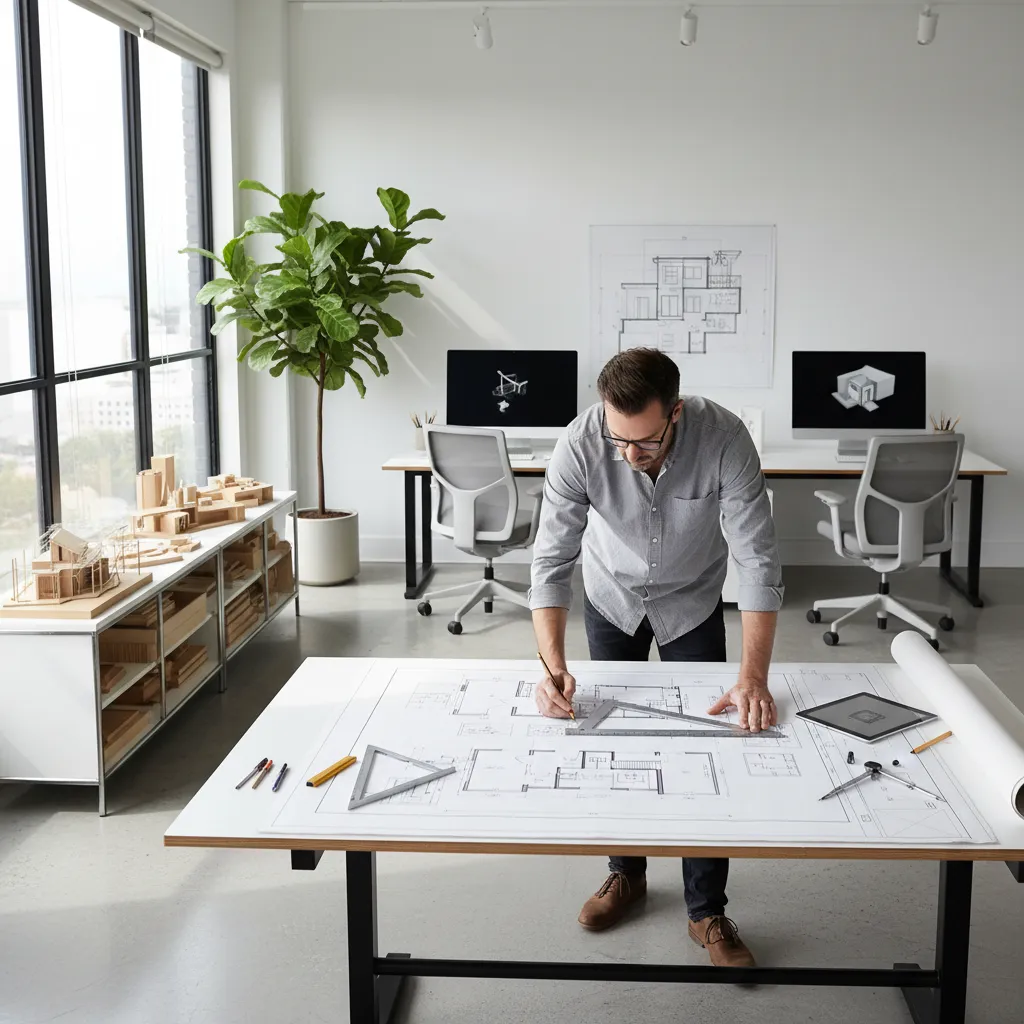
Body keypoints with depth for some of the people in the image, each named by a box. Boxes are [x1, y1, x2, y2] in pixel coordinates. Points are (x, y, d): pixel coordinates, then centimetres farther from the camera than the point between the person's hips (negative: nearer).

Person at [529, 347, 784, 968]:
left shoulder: (724, 440, -35)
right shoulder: (580, 445, -32)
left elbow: (758, 561, -33)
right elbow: (553, 559, -30)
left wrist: (754, 678, -41)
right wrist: (553, 665, -43)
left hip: (692, 602, -1)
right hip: (613, 597, 1)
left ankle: (707, 911, 12)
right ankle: (628, 873, 32)